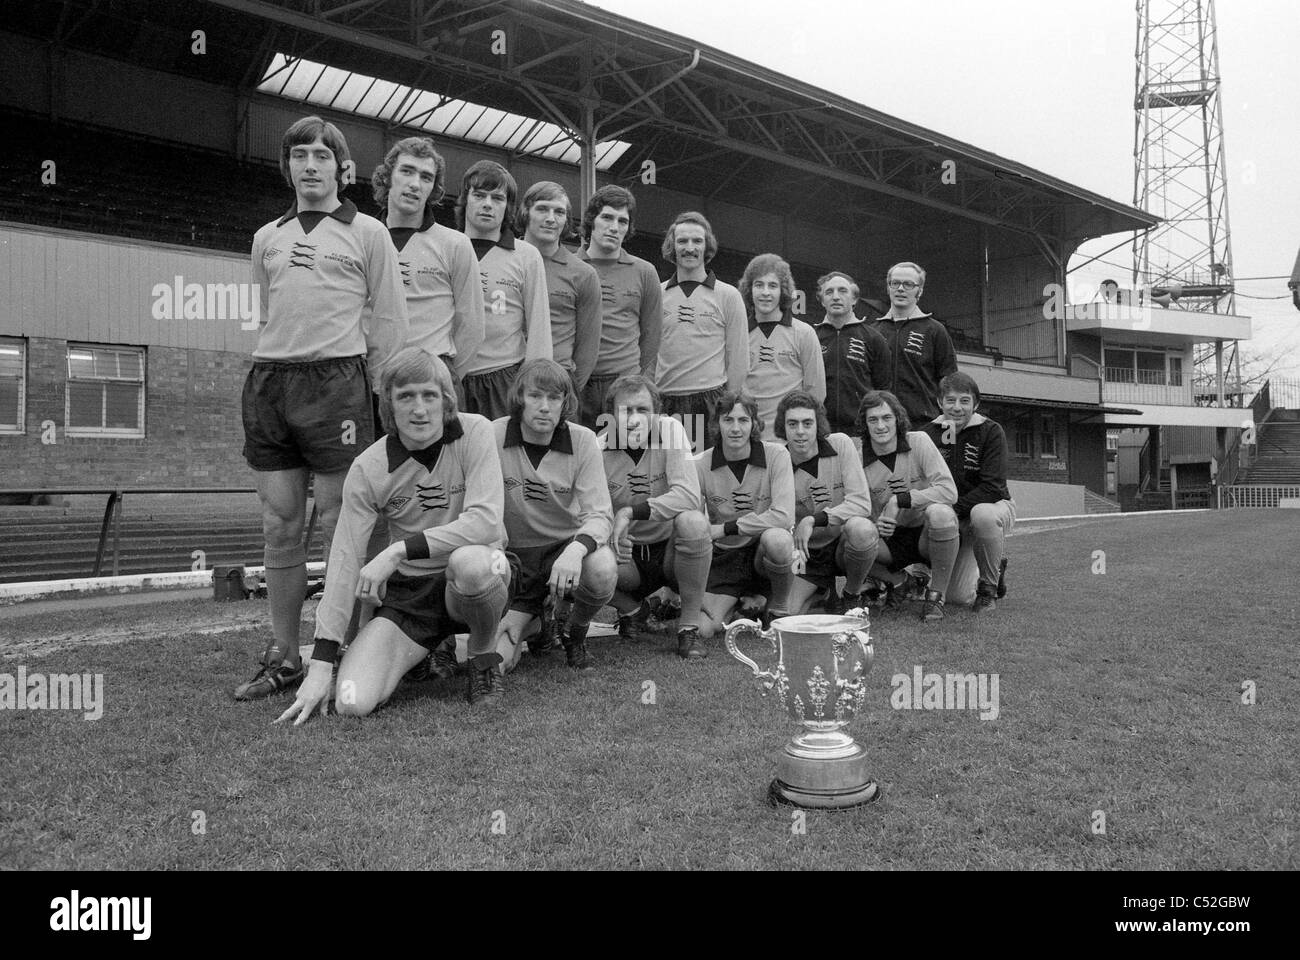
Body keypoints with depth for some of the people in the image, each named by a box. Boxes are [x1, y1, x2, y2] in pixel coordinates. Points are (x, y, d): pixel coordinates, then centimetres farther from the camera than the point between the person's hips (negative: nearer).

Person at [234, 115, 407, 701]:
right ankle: (283, 657, 12)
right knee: (279, 527, 4)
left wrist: (369, 389, 0)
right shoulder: (267, 237, 20)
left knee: (338, 525, -5)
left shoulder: (367, 232, 8)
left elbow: (390, 319, 4)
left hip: (336, 379, -4)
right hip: (268, 383, 5)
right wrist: (272, 373, 16)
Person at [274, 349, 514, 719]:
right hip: (407, 592, 2)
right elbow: (345, 562, -10)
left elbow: (485, 522, -25)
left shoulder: (474, 432, -14)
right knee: (353, 702, -17)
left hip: (477, 580, -2)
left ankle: (484, 659, -7)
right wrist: (321, 664, -13)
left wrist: (398, 551, -28)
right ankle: (426, 652, 17)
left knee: (468, 559, -39)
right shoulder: (368, 468, -9)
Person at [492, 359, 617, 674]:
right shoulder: (493, 437, -13)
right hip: (515, 556, 0)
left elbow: (600, 514, -16)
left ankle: (574, 634, 1)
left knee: (603, 571, -36)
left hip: (566, 545, 0)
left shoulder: (582, 441, -12)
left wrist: (576, 549, -37)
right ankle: (534, 618, 22)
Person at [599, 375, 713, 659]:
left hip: (672, 548, -1)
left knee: (693, 521, -34)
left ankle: (689, 626, -14)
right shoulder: (599, 448, -9)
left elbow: (689, 496, -25)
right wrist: (610, 534, -30)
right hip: (631, 557, 1)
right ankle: (629, 608, 8)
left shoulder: (670, 430, -14)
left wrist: (631, 512, -32)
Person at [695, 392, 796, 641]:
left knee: (776, 538, -37)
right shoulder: (701, 465, -7)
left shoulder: (776, 455, -11)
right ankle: (738, 604, 18)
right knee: (701, 629, -17)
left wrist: (724, 528, -20)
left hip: (763, 554, -1)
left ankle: (780, 608, -7)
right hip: (723, 557, 2)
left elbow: (783, 516, -22)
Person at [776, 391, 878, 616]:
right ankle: (826, 589, 15)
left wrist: (814, 520, -26)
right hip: (807, 555, 1)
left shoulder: (840, 444, -9)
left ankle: (853, 595, -5)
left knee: (860, 528, -36)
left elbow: (861, 503, -16)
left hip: (844, 544, -1)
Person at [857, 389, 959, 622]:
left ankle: (936, 595, -13)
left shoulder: (918, 441, -10)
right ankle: (899, 582, 5)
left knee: (940, 513, -36)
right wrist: (874, 525, -25)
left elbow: (949, 491, -19)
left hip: (926, 534, -2)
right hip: (891, 539, 2)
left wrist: (900, 499, -24)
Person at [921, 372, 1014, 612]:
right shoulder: (929, 433, -4)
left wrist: (954, 508, -29)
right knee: (959, 596, -7)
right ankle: (997, 567, 29)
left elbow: (993, 488, -21)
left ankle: (988, 589, -16)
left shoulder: (991, 431, -13)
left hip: (995, 505, -3)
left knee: (982, 514, -41)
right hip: (955, 520, 3)